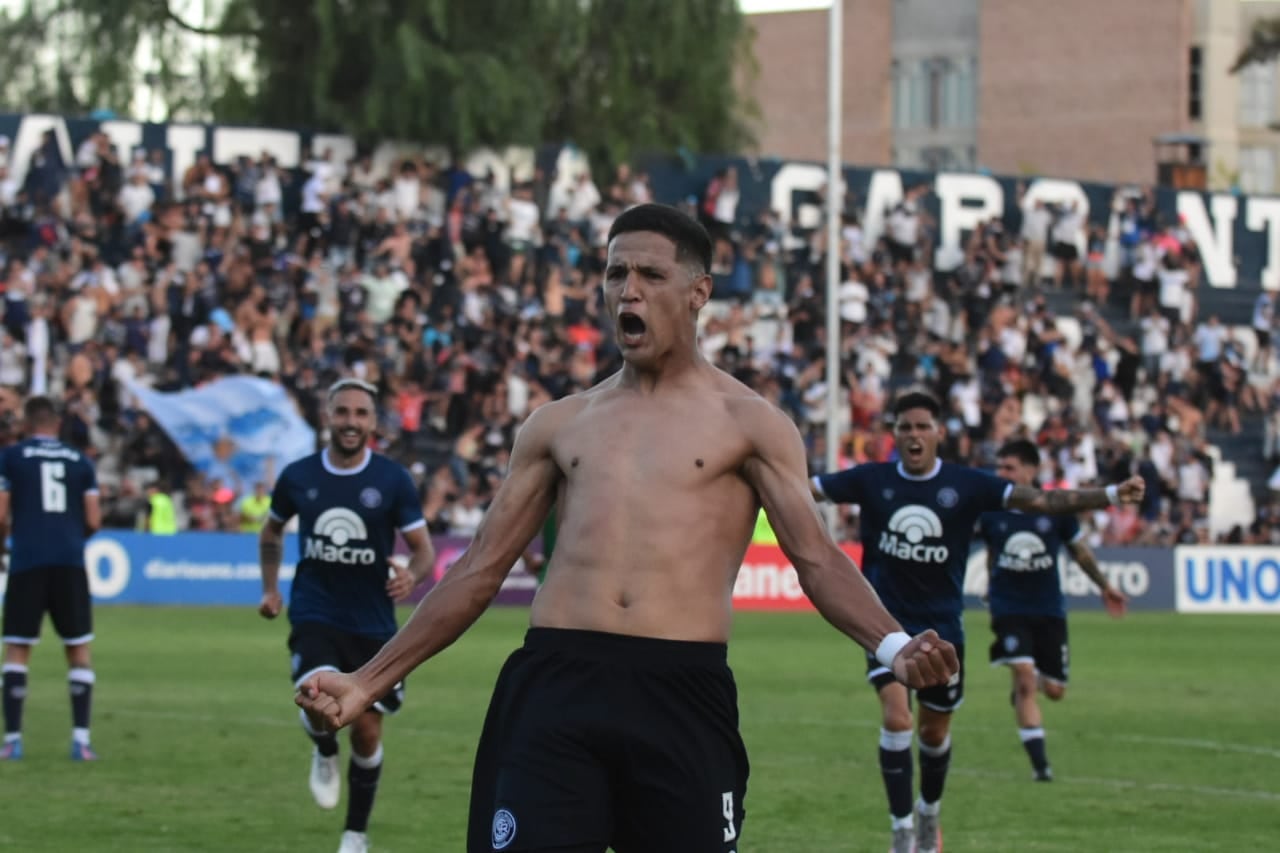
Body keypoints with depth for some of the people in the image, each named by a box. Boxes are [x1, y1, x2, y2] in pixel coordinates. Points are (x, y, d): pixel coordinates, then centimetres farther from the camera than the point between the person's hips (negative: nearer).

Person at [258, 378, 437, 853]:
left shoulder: (393, 481, -5)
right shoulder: (298, 476, 0)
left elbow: (424, 549, -4)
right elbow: (272, 532, 20)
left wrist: (412, 573, -25)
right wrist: (270, 588, 13)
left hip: (373, 623, 1)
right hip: (315, 616, -1)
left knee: (368, 732, 6)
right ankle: (325, 755, 9)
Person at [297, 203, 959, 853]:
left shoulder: (746, 421, 8)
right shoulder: (560, 424, 17)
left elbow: (817, 559, 0)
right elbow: (481, 570, 18)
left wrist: (891, 645, -19)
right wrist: (369, 682, 12)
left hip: (683, 695, -2)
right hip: (552, 687, 2)